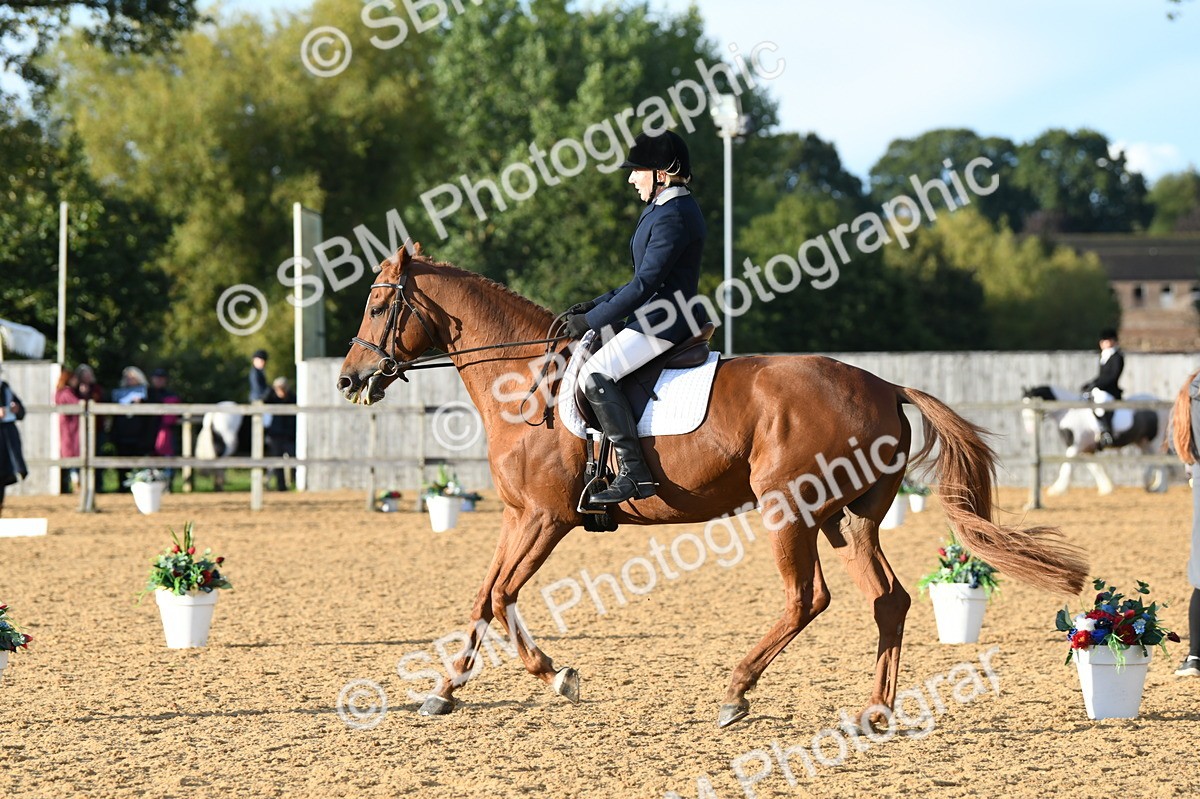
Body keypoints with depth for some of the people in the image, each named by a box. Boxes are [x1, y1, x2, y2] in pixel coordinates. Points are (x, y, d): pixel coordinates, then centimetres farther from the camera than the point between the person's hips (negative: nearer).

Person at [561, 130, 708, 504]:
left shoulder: (672, 217, -17)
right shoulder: (664, 209, 17)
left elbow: (646, 284, -21)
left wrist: (591, 320, -18)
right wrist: (594, 306, 14)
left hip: (664, 320, -12)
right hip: (658, 316, 12)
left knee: (596, 374, -24)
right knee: (587, 357, 23)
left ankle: (633, 473, -26)